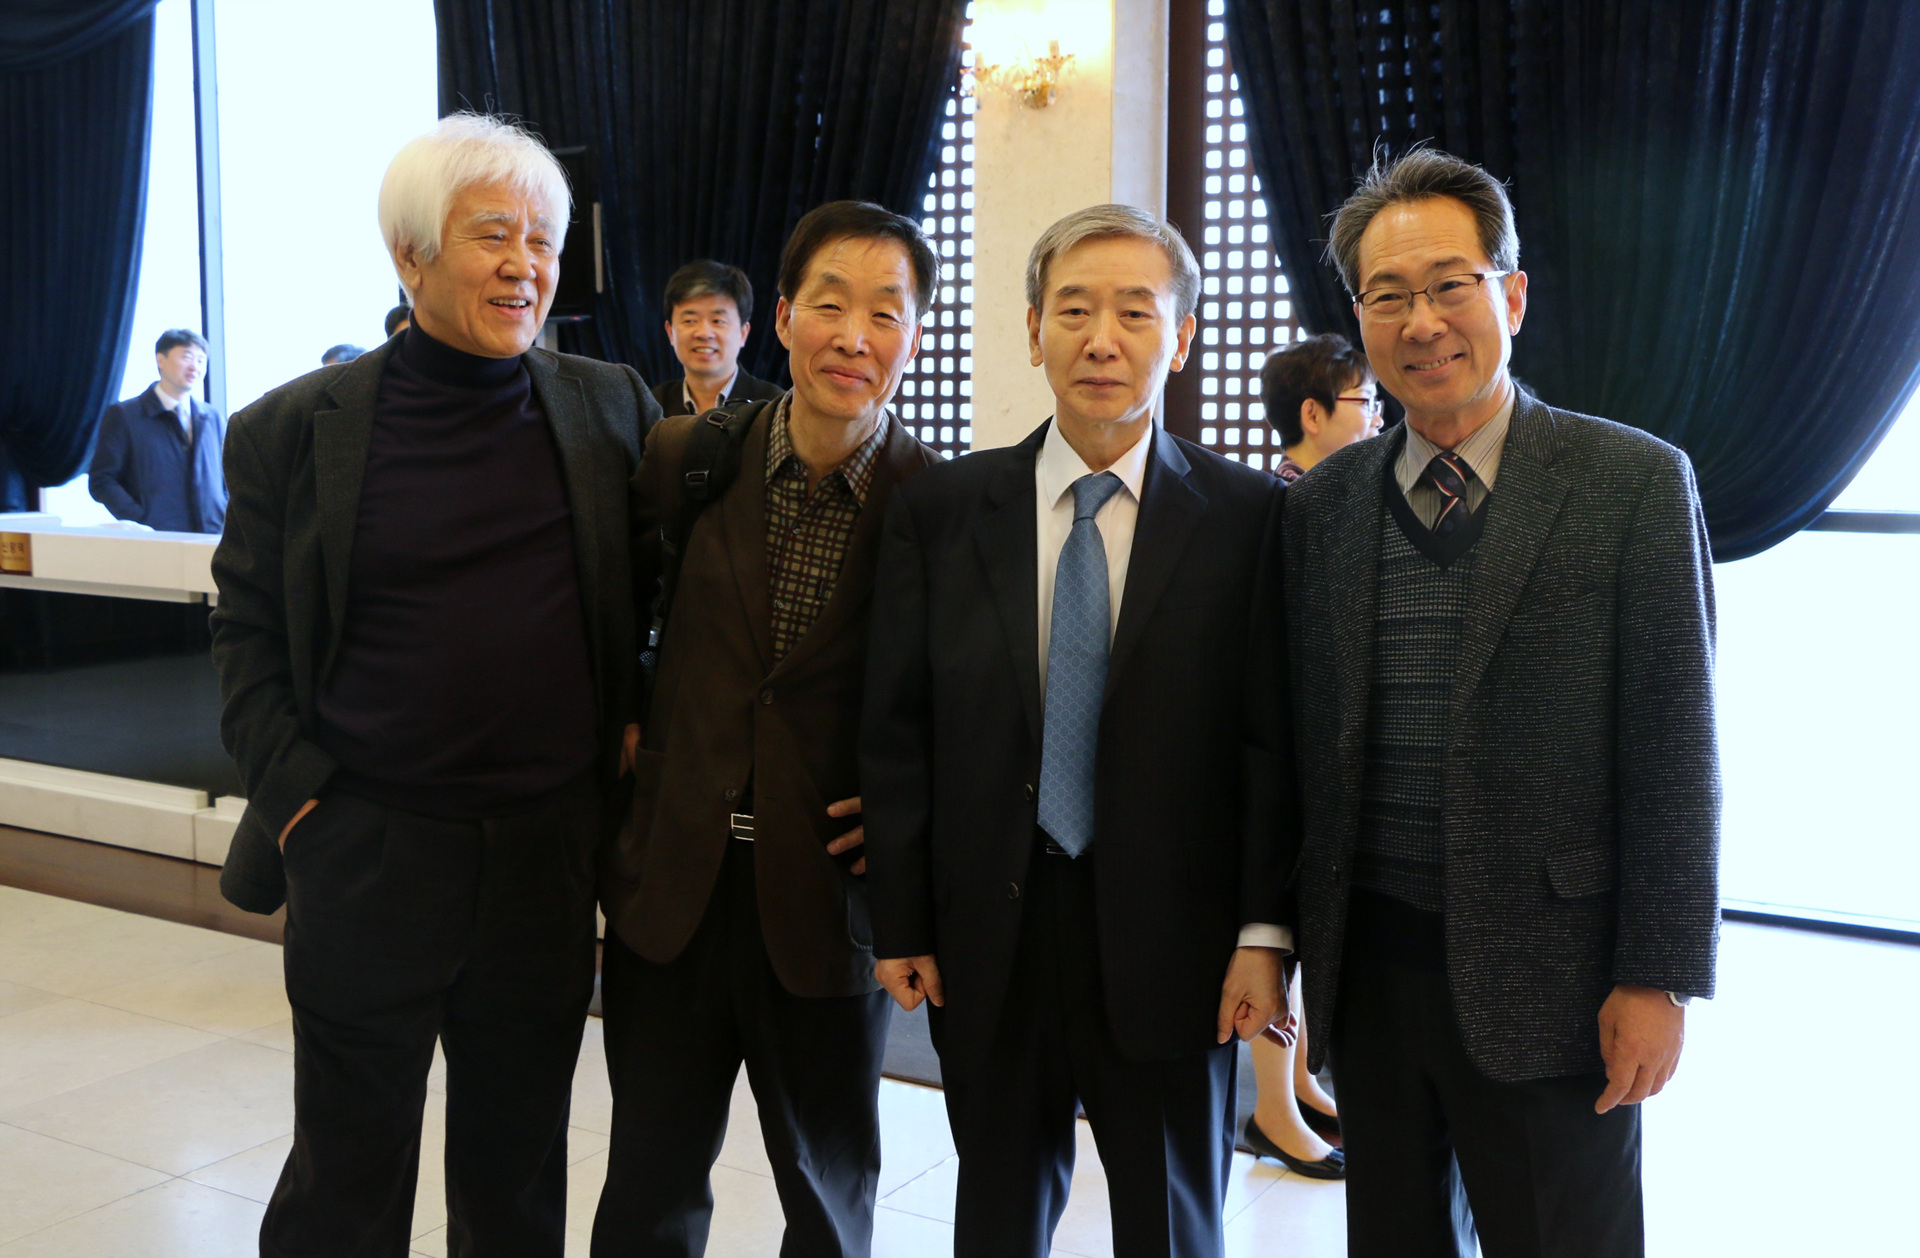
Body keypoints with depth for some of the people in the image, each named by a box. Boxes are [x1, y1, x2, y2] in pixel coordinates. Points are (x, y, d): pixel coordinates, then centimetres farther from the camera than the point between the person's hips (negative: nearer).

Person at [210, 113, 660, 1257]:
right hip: (365, 855, -1)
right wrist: (292, 788, -7)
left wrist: (645, 716, 1)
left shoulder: (611, 408, 1)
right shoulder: (293, 429, -2)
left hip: (551, 856, 2)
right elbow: (247, 628, 3)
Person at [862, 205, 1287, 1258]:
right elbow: (897, 731, 1)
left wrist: (1263, 933, -9)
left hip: (1171, 939, -1)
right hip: (987, 939, 2)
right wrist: (900, 924, 0)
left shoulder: (1247, 515, -4)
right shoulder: (940, 509, 1)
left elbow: (1271, 737, -5)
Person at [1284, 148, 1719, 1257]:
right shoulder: (1322, 504, 5)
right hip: (1368, 968, 4)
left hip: (1546, 978, -3)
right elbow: (1304, 736, 8)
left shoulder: (1636, 484, -6)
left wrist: (1661, 976, -9)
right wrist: (1287, 938, 7)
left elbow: (1675, 752, -7)